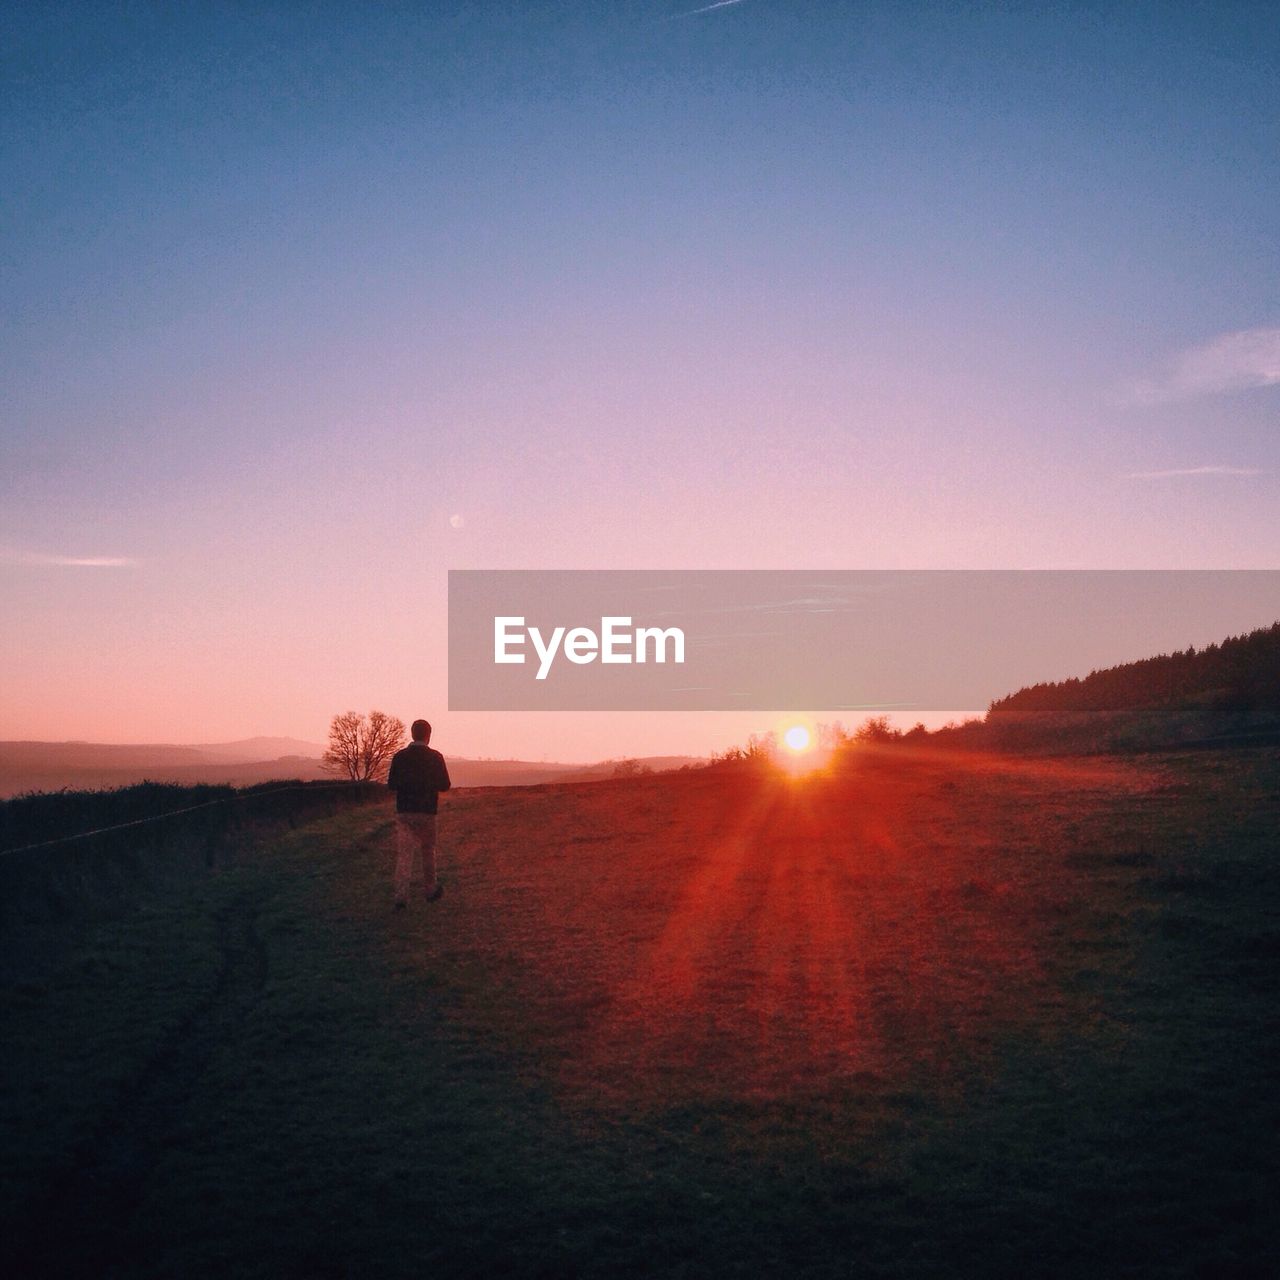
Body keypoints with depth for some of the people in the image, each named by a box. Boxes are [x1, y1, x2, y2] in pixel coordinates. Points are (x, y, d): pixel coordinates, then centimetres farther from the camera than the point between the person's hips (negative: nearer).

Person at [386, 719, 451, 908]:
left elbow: (392, 784, 2)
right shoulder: (435, 757, -6)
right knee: (428, 852, 16)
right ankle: (431, 890, 28)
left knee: (404, 854, -1)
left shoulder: (400, 756, -2)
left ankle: (401, 897, -12)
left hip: (404, 812, 1)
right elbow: (445, 785, -4)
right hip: (426, 812, -1)